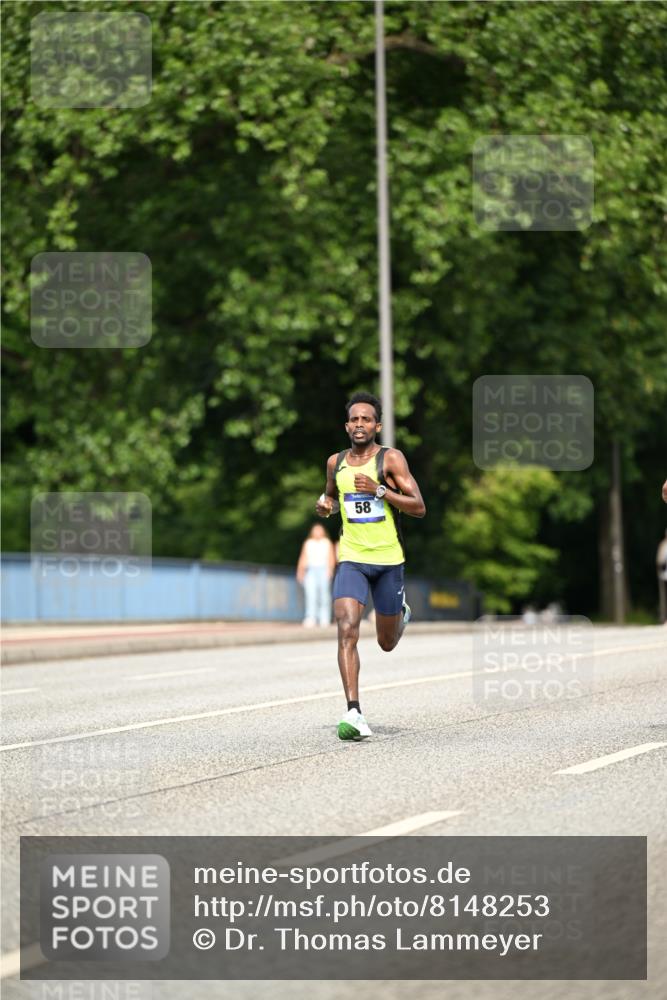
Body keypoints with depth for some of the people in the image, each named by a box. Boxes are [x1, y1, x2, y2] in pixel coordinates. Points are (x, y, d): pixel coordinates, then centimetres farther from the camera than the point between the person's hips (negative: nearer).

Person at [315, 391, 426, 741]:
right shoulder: (335, 462, 6)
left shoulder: (391, 459, -6)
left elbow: (419, 507, -12)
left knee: (387, 643, 13)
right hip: (351, 560, 1)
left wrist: (379, 490, -23)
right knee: (347, 630, -21)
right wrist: (326, 504, 3)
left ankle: (401, 614, 51)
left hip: (389, 559, -1)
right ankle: (354, 713, -25)